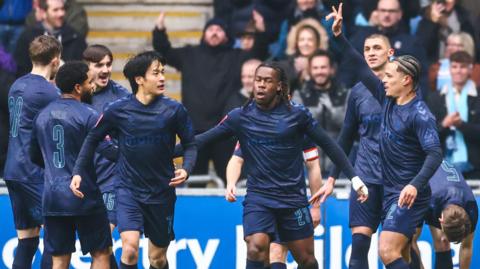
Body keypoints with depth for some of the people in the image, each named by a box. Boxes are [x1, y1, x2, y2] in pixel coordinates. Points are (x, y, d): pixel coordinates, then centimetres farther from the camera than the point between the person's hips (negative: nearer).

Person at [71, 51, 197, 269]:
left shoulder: (174, 110, -8)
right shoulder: (117, 110, -9)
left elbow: (190, 145, 2)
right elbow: (93, 139, 6)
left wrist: (186, 170, -17)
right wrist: (78, 172, 0)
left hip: (162, 192, 2)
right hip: (128, 189, -2)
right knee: (130, 249, -21)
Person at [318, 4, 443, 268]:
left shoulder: (420, 114, -16)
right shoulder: (388, 99, 7)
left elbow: (434, 154, -25)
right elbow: (362, 68, 16)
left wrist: (415, 185, -40)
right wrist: (339, 36, 14)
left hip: (409, 196, -9)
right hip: (390, 192, 9)